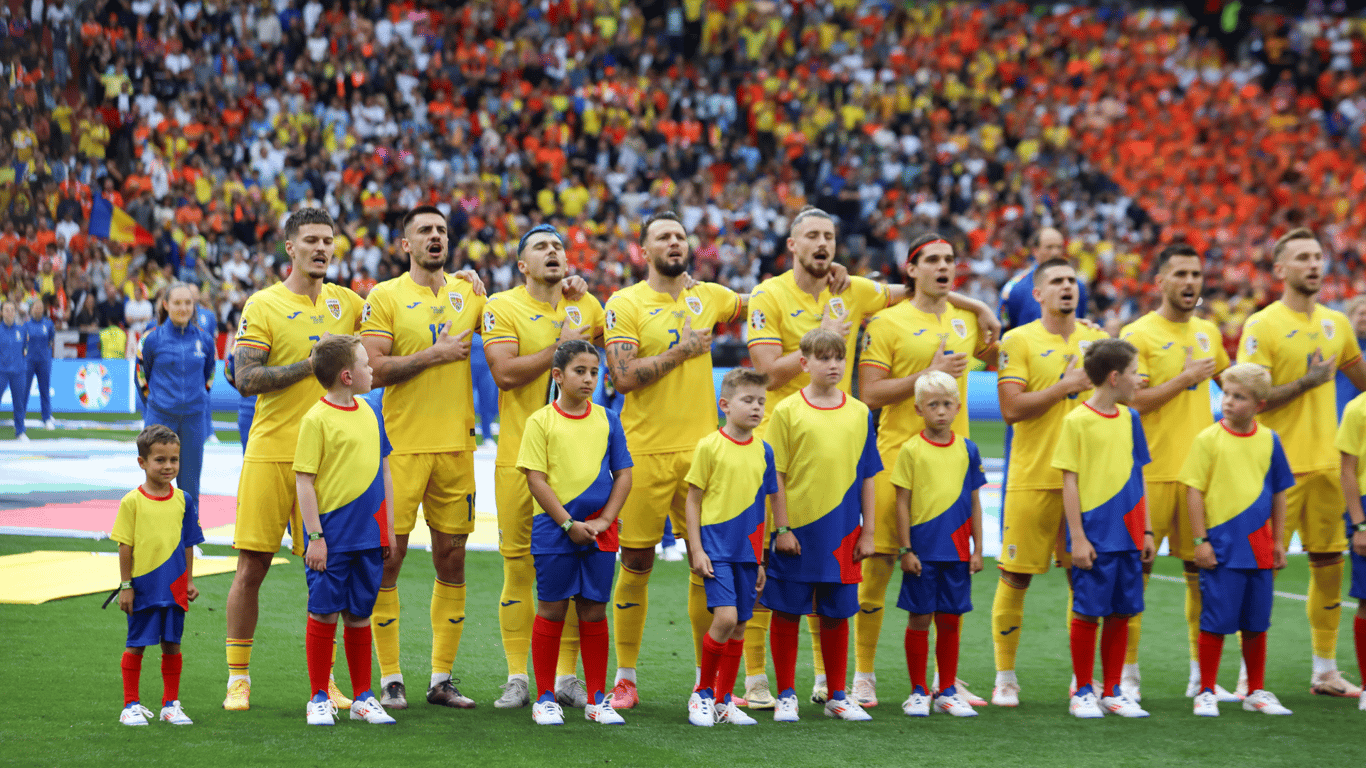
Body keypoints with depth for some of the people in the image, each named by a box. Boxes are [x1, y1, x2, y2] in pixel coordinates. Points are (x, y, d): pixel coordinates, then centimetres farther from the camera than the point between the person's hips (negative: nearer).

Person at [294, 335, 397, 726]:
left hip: (368, 536, 6)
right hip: (332, 536, -6)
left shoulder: (369, 413, 9)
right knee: (324, 613, 1)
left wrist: (389, 528, 15)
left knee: (359, 615, 12)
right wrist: (315, 536, -13)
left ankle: (362, 697, 20)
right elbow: (304, 482, -10)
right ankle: (319, 698, 11)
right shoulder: (317, 419, -10)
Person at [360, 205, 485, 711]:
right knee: (388, 557, -3)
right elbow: (372, 370, -9)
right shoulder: (385, 297, -1)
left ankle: (442, 679, 14)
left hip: (456, 443, 4)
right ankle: (390, 680, 6)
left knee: (451, 559, 6)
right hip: (403, 445, -4)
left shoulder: (469, 294, 11)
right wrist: (435, 353, -12)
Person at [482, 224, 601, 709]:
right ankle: (517, 678, 5)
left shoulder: (586, 305, 10)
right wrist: (560, 346, -12)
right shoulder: (502, 307, -1)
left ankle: (566, 675, 11)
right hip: (520, 455, -3)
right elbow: (505, 372, -14)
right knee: (519, 567, -2)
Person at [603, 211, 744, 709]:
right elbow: (623, 377, -13)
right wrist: (681, 350, -11)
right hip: (645, 451, -4)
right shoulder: (625, 304, -3)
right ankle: (625, 679, 12)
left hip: (701, 446, 4)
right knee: (636, 564, 2)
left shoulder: (709, 297, 11)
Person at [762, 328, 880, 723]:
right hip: (796, 530, -2)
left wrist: (867, 532, 6)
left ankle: (837, 696, 19)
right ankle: (786, 695, 14)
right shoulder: (788, 411, -3)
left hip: (841, 531, 3)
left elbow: (867, 476, 9)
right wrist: (782, 528, -8)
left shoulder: (859, 413, 7)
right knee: (787, 613, 3)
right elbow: (775, 475, -3)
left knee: (836, 615, 9)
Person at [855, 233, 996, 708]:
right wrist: (928, 374, -14)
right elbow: (869, 394, -9)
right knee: (879, 563, -3)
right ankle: (863, 674, 6)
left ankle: (947, 677, 14)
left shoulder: (968, 318, 12)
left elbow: (993, 357, 32)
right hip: (898, 454, -4)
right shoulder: (887, 323, -3)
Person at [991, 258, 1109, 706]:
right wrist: (1065, 385, -13)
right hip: (1032, 478, -3)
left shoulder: (1098, 341, 12)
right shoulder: (1018, 341, -1)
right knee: (1015, 577, -1)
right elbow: (1011, 408, -10)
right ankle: (1005, 678, 9)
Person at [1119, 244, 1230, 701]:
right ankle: (1127, 674, 5)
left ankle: (1202, 675, 15)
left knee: (1203, 569, 7)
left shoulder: (1208, 332, 13)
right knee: (1136, 569, -2)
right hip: (1153, 470, -5)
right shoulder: (1138, 334, -6)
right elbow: (1131, 401, -14)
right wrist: (1186, 378, -15)